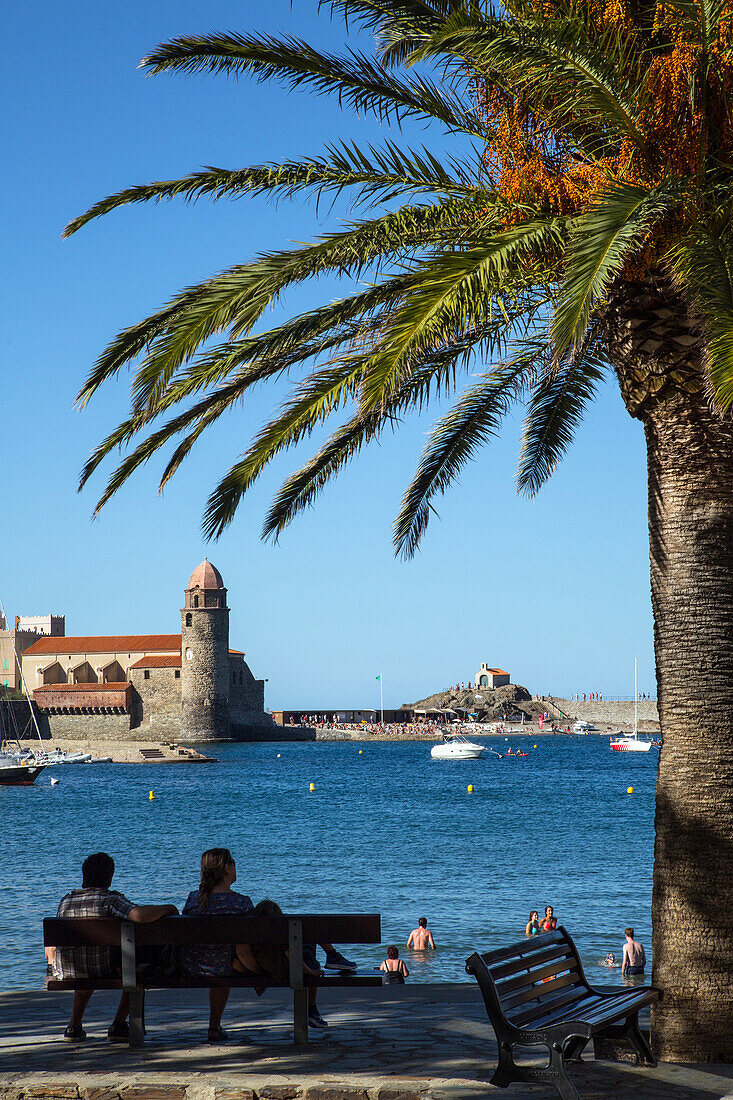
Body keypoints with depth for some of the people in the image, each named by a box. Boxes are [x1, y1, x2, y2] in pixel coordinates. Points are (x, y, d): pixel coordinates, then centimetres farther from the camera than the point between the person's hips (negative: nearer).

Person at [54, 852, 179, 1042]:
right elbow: (140, 915, -33)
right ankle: (118, 1025, 15)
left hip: (65, 970, 5)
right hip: (103, 969, -5)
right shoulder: (111, 900, -16)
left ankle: (74, 1026, 34)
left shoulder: (66, 901, 0)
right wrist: (167, 909, -14)